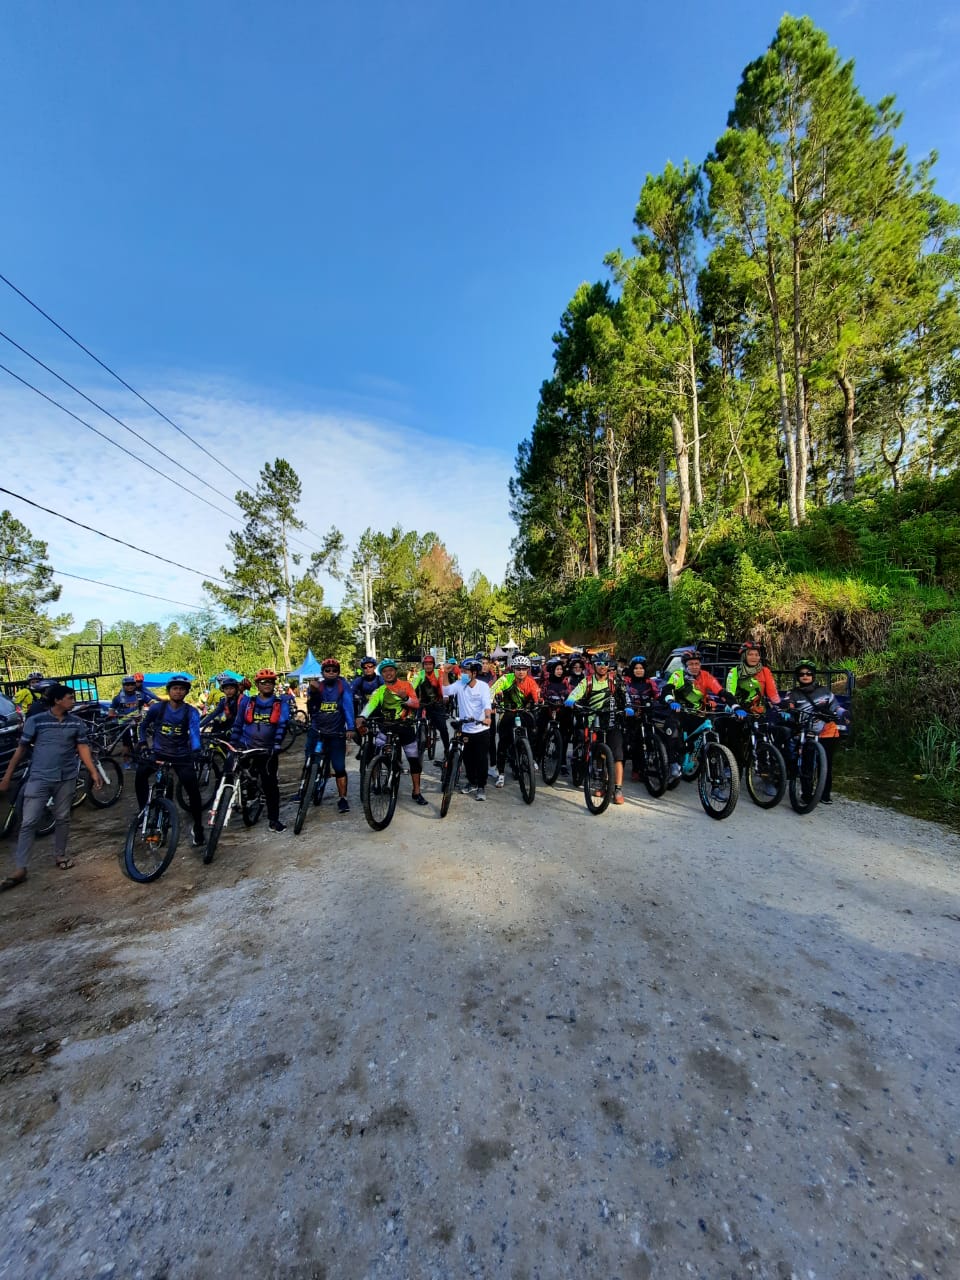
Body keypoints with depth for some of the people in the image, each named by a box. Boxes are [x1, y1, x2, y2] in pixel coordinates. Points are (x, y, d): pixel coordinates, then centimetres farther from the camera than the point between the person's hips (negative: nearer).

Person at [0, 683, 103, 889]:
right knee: (28, 822, 0)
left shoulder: (77, 722, 0)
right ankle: (19, 870, 9)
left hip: (66, 779, 2)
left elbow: (83, 748, 2)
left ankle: (60, 855, 29)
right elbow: (21, 748, 2)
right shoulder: (36, 721, -7)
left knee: (62, 818, 12)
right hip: (39, 779, -2)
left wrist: (94, 772, -4)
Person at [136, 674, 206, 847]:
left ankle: (198, 828, 5)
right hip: (158, 752, 3)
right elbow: (143, 726, 9)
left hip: (181, 755, -2)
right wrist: (143, 744, -3)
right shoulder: (157, 707, -6)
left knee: (193, 789, -9)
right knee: (140, 774, -18)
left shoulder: (191, 712, -11)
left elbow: (194, 732, -26)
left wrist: (196, 751, -42)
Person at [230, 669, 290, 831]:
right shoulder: (247, 701, 7)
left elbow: (282, 726, -8)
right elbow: (238, 724, 12)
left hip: (268, 752, -1)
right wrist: (232, 744, 7)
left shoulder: (281, 704, 2)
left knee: (270, 784, 1)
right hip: (246, 749, 1)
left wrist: (276, 745, -19)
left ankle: (274, 820, 8)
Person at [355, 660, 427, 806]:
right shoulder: (380, 691, 1)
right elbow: (370, 704, -18)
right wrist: (362, 717, -38)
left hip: (406, 727, 0)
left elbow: (416, 704, -5)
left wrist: (405, 698, -25)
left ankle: (416, 792, 15)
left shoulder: (406, 685, 2)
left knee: (414, 760, 2)